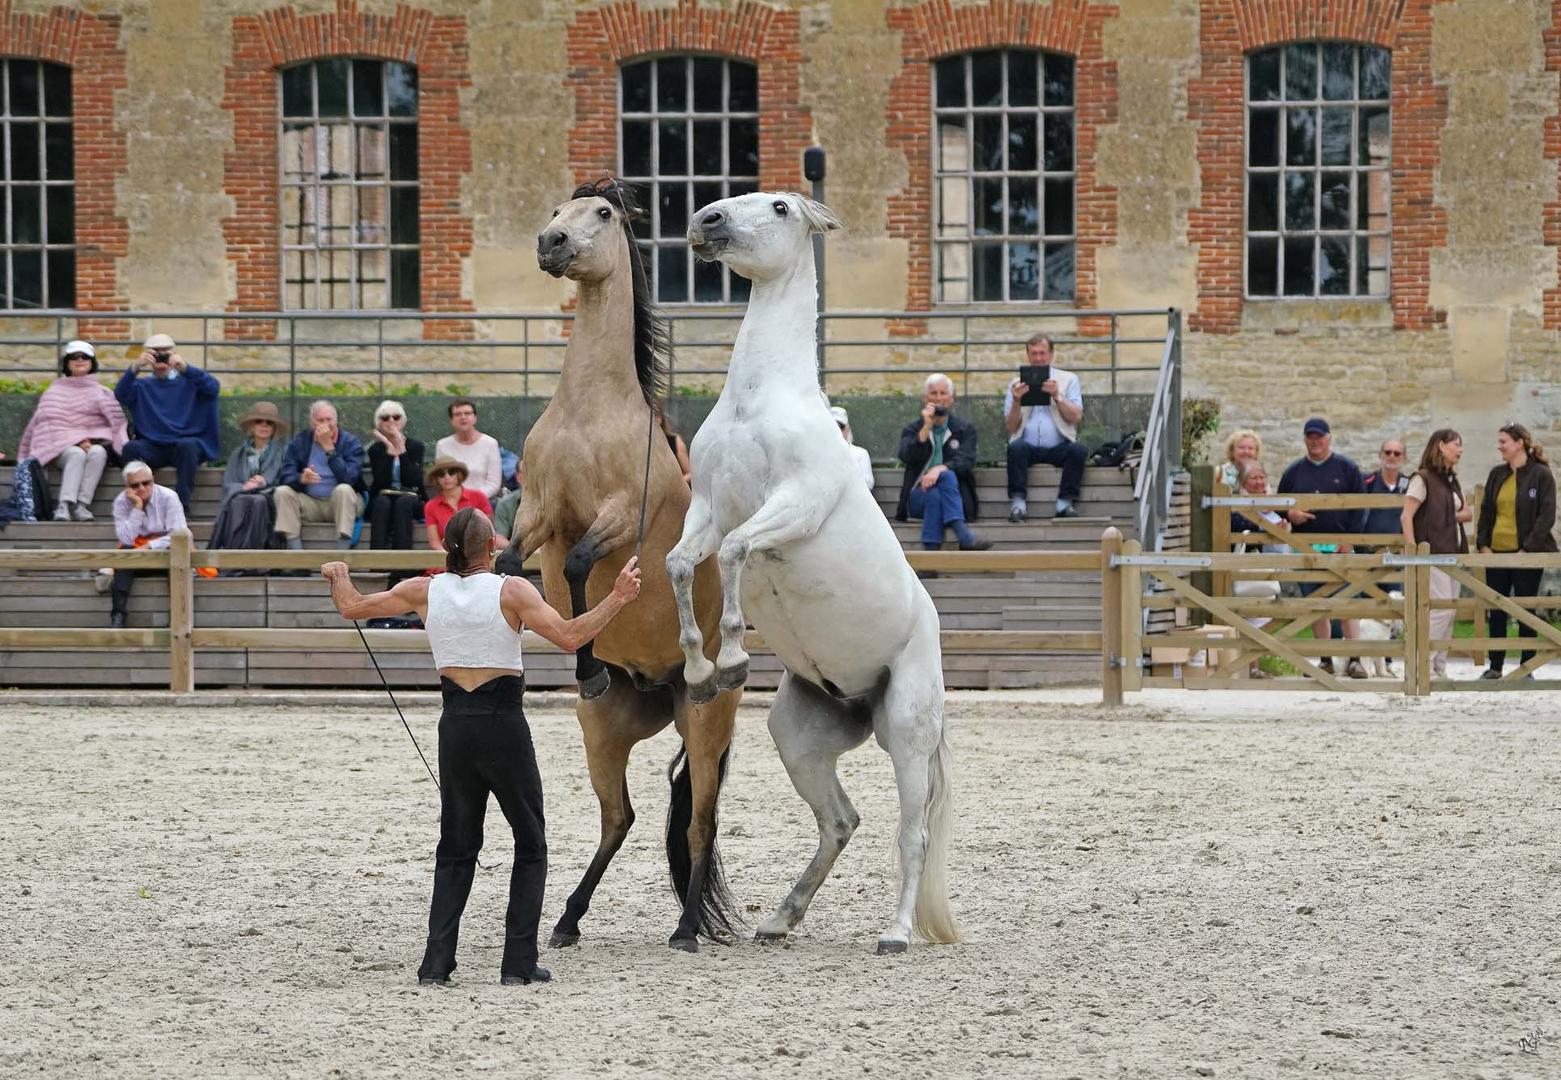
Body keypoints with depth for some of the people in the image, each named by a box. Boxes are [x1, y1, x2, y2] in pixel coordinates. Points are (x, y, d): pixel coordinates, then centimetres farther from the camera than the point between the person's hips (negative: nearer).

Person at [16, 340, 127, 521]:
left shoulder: (102, 393, 19)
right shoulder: (54, 392, 17)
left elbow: (117, 420, 7)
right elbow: (53, 423, 8)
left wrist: (91, 441, -9)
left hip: (96, 443, 1)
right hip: (65, 446, -1)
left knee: (98, 452, -34)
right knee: (77, 455, -36)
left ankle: (82, 504, -42)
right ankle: (64, 505, -49)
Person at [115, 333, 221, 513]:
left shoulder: (187, 382, 13)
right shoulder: (142, 387, 18)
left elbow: (213, 388, -8)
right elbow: (120, 395, -4)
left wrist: (185, 368, -23)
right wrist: (135, 368, -22)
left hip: (186, 441, -1)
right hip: (152, 447, 1)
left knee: (187, 445, -35)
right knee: (132, 447, -29)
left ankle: (181, 503, -32)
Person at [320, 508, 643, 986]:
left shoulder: (425, 591, 0)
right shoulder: (511, 591, -11)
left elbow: (352, 606, 10)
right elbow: (569, 636, -20)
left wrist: (340, 577, 30)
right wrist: (618, 598, -14)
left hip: (455, 727, 4)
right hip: (504, 727, -4)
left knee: (456, 848, 14)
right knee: (531, 846, 10)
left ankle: (436, 963, 3)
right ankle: (519, 963, 3)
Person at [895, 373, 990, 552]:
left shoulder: (965, 428, 13)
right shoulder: (912, 429, 15)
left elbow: (966, 463, -4)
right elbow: (908, 458, -5)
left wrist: (941, 468, -24)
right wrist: (926, 427, -11)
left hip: (956, 497, 0)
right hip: (919, 495, 0)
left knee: (946, 476, -34)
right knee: (933, 492, -34)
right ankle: (963, 536, -46)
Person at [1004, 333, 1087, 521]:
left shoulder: (1068, 380, 13)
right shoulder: (1016, 385, 14)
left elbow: (1076, 417, 0)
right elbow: (1011, 427, 6)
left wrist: (1057, 396, -14)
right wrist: (1016, 402, -10)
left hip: (1059, 448, 0)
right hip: (1029, 448, 0)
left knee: (1079, 449, -31)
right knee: (1015, 447, -33)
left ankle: (1065, 503, -27)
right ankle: (1018, 503, -34)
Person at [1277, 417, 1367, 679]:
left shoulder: (1347, 468, 5)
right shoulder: (1294, 471, 13)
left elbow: (1361, 506, 3)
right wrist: (1290, 514, -6)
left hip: (1339, 548, -3)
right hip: (1305, 548, 3)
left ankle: (1354, 659, -11)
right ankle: (1325, 660, 11)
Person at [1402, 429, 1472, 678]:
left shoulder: (1452, 480, 18)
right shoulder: (1423, 479, -7)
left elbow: (1466, 513, 19)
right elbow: (1406, 516, -13)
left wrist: (1450, 516, -2)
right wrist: (1411, 550, -21)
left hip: (1452, 552, 8)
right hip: (1432, 553, -8)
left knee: (1449, 611, 7)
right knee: (1441, 608, -15)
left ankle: (1439, 667, 12)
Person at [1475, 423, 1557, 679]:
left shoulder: (1541, 475, -5)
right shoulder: (1497, 475, 11)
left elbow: (1546, 516, -10)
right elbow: (1486, 511, 14)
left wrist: (1528, 548, -16)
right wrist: (1483, 544, 1)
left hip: (1526, 554, -5)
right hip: (1496, 552, 5)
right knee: (1496, 612, 8)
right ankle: (1495, 666, 15)